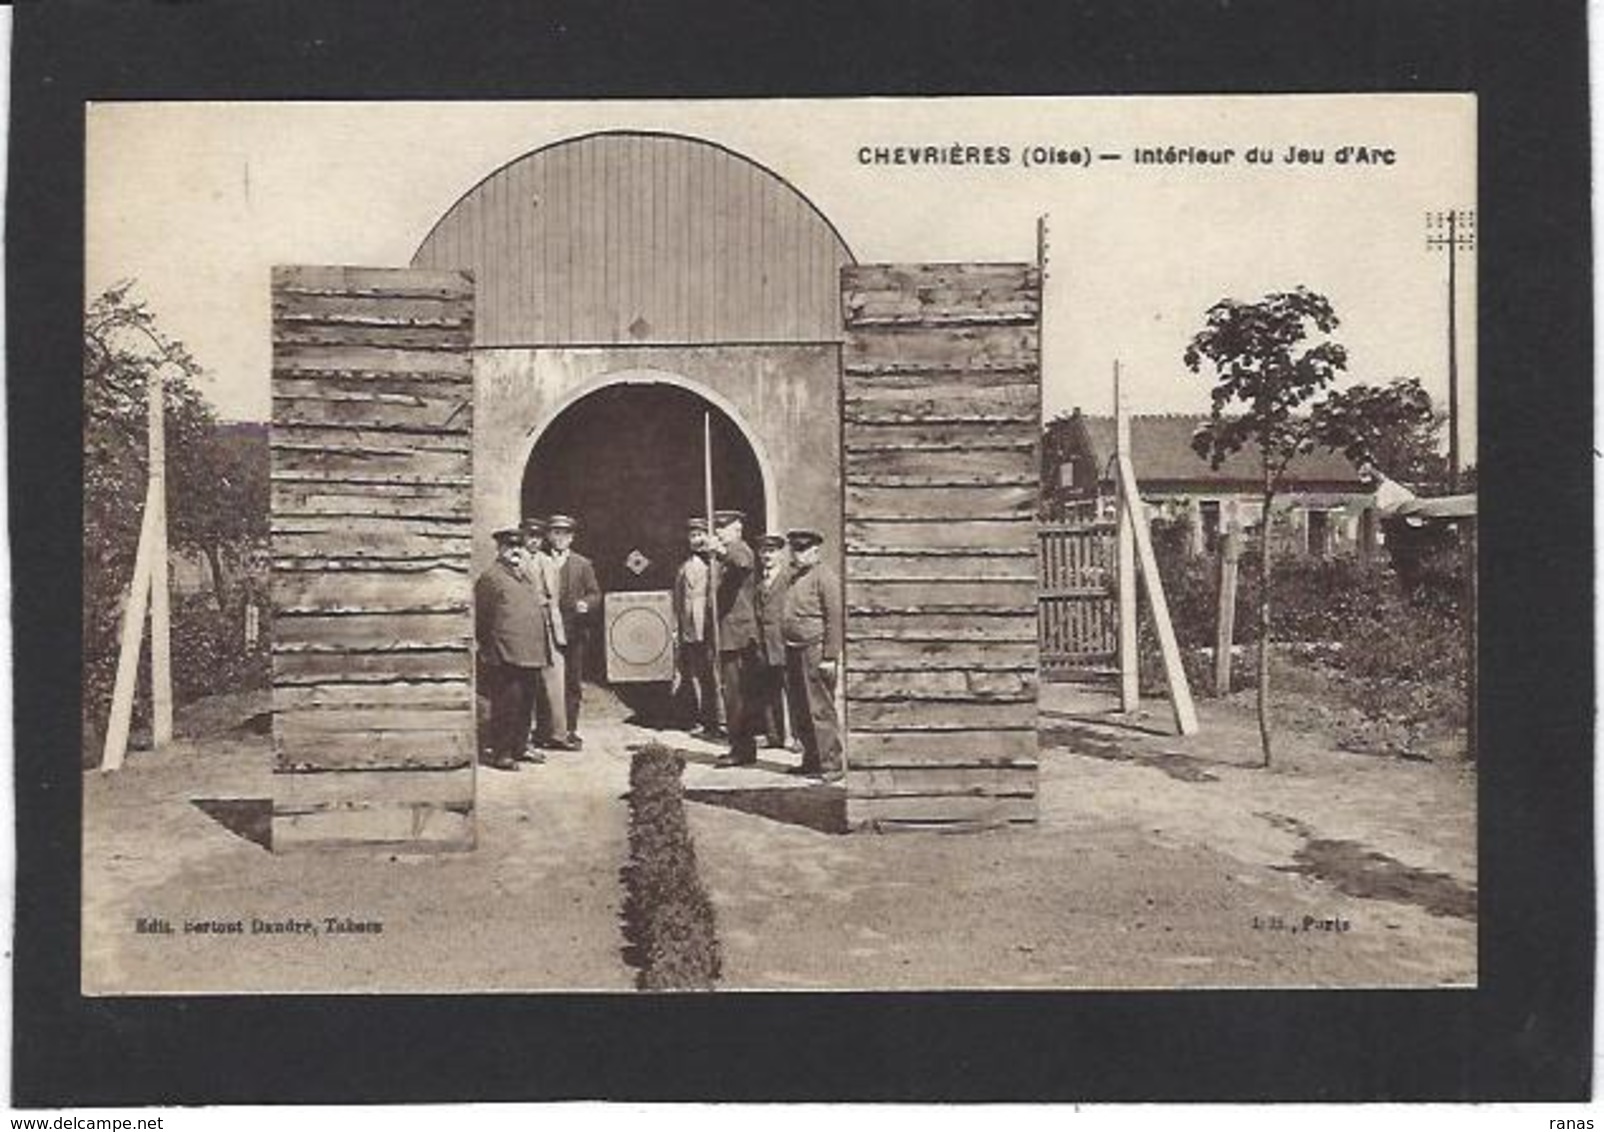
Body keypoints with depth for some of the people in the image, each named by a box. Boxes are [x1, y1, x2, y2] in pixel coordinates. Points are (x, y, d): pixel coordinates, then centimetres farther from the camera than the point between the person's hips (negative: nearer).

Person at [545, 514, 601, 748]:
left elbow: (595, 594, 8)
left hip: (574, 631, 1)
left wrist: (586, 604, -11)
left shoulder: (583, 564, 11)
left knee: (573, 683, 2)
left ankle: (571, 730, 9)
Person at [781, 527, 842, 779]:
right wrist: (787, 652, 14)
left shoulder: (824, 577, -9)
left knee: (821, 711, -6)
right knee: (801, 713, 14)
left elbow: (835, 619, -14)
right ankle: (811, 760, 24)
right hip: (794, 653, 9)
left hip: (815, 652, -9)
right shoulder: (795, 577, 17)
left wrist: (830, 657, -18)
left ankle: (831, 765, 0)